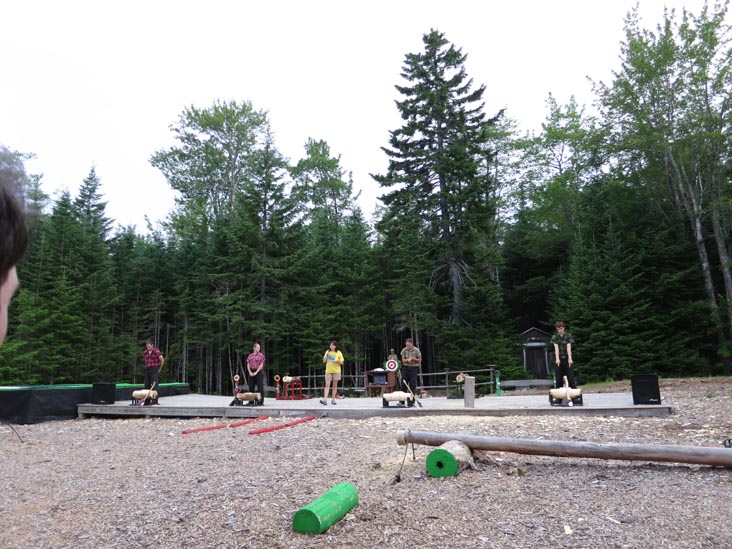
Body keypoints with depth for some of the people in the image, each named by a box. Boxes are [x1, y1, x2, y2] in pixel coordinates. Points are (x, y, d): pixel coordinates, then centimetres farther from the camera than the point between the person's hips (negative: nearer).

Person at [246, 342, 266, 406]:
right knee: (251, 387, 5)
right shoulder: (250, 355, 10)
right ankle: (251, 401, 13)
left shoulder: (261, 355, 1)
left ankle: (261, 402, -2)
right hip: (251, 372, 4)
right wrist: (250, 372, -6)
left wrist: (256, 372, -13)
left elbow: (261, 365, -5)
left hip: (259, 372, -3)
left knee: (260, 387, -5)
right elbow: (248, 365, 8)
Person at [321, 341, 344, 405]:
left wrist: (337, 360, -17)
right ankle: (325, 399, -16)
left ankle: (333, 399, 11)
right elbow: (324, 361, 5)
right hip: (328, 371, 1)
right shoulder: (327, 352, 8)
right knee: (327, 385, -9)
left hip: (336, 371, -1)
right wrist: (327, 355, -9)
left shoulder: (339, 353, 1)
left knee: (335, 385, 4)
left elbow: (342, 363, 1)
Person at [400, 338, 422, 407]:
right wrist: (407, 360, -18)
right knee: (403, 384, 1)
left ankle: (411, 402, 3)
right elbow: (403, 360, 3)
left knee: (412, 386, -3)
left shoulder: (416, 350, -6)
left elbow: (420, 360, 0)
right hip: (405, 368, 2)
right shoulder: (404, 350, 0)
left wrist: (413, 358, -17)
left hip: (413, 368, -2)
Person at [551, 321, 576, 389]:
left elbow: (568, 347, -14)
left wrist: (570, 358, -26)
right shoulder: (554, 337, 2)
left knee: (571, 378, -4)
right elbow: (556, 348, -11)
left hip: (567, 358, -1)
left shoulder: (568, 335, -1)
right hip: (559, 359, 1)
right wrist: (557, 359, -24)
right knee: (558, 379, 2)